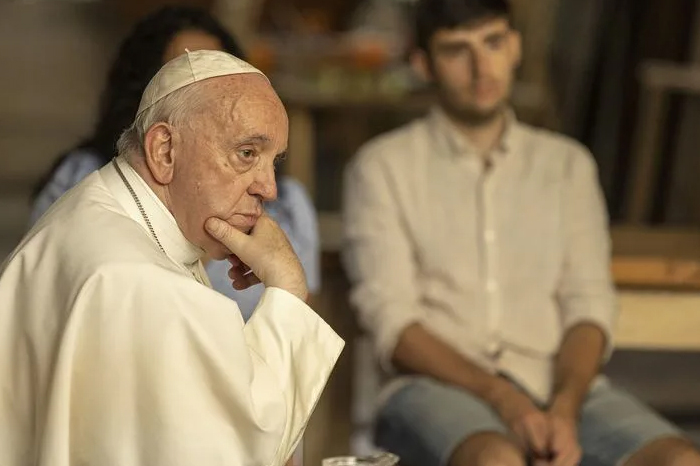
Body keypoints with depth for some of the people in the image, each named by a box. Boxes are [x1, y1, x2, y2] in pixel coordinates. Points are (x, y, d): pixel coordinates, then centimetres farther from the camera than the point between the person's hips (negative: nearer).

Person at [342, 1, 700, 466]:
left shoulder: (568, 164, 19)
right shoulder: (382, 167, 9)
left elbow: (589, 306, 8)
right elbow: (392, 323, -2)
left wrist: (565, 409, -13)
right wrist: (500, 398, -18)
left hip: (560, 387, 3)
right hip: (439, 389, -3)